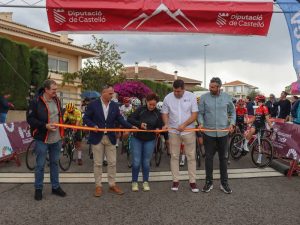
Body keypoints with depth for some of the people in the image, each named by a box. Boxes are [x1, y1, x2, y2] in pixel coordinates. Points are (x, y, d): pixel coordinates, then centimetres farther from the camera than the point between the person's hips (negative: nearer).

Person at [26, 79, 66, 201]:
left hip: (56, 139, 6)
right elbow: (30, 118, -13)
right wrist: (45, 126, -22)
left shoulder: (56, 100, 6)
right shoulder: (36, 101, -14)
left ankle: (55, 187, 28)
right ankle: (38, 189, 21)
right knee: (40, 165, 5)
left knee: (55, 163, 16)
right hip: (42, 139, -6)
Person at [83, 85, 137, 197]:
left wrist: (131, 126, -12)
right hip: (97, 137, -3)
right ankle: (98, 186, 17)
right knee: (97, 163, 5)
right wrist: (93, 125, -18)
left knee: (112, 163, 7)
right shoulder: (93, 104, -5)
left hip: (110, 138, 3)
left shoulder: (115, 106, 4)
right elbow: (86, 118, -1)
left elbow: (120, 119, 2)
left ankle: (112, 185, 20)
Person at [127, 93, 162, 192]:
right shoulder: (140, 110, -8)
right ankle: (134, 182, 16)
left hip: (150, 140, 2)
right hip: (137, 139, -1)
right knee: (136, 162, -1)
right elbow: (129, 119, -13)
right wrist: (139, 124, -27)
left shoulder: (157, 114, -1)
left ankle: (145, 182, 24)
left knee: (146, 162, 8)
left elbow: (160, 126, 6)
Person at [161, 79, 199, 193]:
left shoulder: (191, 96, -6)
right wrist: (166, 124, -13)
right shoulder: (168, 98, -1)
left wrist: (184, 125, -20)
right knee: (174, 156, 7)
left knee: (191, 157, 4)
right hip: (173, 131, 2)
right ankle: (175, 181, 18)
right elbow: (165, 113, 6)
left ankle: (192, 181, 13)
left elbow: (194, 114, -8)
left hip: (188, 131, -1)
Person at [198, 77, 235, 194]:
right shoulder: (204, 97, -4)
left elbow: (232, 112, 9)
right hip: (209, 132, -1)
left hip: (223, 132, 1)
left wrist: (232, 123, -5)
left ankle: (224, 183, 22)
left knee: (223, 158, 10)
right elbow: (200, 113, -1)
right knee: (208, 158, 6)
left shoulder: (227, 97, 1)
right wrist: (201, 123, -17)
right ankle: (209, 182, 20)